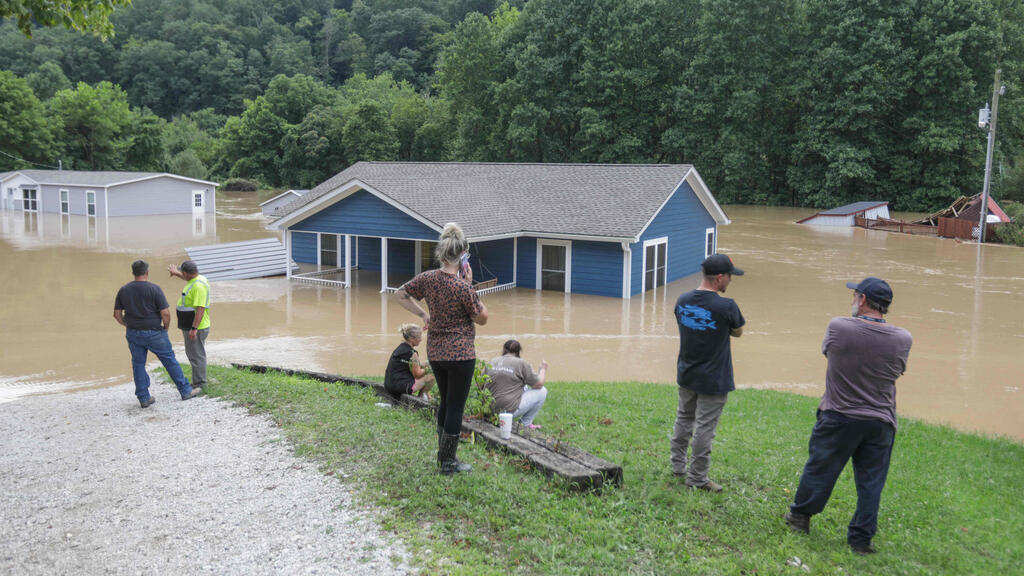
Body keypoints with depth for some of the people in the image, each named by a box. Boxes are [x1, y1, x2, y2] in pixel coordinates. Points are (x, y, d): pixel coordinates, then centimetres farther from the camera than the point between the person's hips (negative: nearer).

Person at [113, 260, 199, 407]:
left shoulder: (123, 290, 1)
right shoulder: (154, 289, -13)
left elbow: (117, 314, 4)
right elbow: (165, 313, -16)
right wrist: (166, 327, 2)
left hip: (133, 334, 4)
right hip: (154, 333, -4)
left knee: (138, 364, 13)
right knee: (170, 361, 7)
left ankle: (144, 398, 14)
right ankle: (185, 391, 15)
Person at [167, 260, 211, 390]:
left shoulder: (198, 286, -24)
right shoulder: (196, 279, 8)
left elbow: (200, 308, -29)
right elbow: (188, 279, 35)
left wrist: (194, 328, -30)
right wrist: (176, 273, 49)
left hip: (196, 328, -11)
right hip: (190, 326, 11)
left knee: (196, 356, -2)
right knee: (191, 353, 19)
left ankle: (199, 384, 7)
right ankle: (198, 380, 28)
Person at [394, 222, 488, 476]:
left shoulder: (428, 278, -3)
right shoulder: (463, 287, -21)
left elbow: (400, 294, 10)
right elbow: (482, 318, -8)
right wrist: (469, 284, -9)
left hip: (435, 351, 7)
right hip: (460, 353, -7)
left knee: (445, 403, 22)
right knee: (455, 407, 5)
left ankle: (443, 453, 33)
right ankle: (448, 463, 14)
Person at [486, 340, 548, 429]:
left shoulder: (492, 362, 8)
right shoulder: (521, 363, -7)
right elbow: (538, 384, -3)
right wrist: (543, 369, 16)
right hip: (510, 410, -7)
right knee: (542, 391, 9)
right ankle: (525, 423, 11)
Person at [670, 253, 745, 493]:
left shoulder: (683, 300, -4)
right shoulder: (726, 307, -21)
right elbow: (737, 332, -3)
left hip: (686, 375, 6)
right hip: (713, 380, -6)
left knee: (684, 419, 21)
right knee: (704, 427, 4)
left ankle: (678, 465, 33)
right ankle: (697, 477, 13)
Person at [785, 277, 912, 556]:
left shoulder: (838, 327, -15)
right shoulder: (903, 339, -6)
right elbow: (898, 371, 9)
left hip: (838, 417, -2)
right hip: (881, 423, 2)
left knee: (820, 469, 15)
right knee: (871, 482, 11)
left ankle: (800, 516, 31)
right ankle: (862, 538, 20)